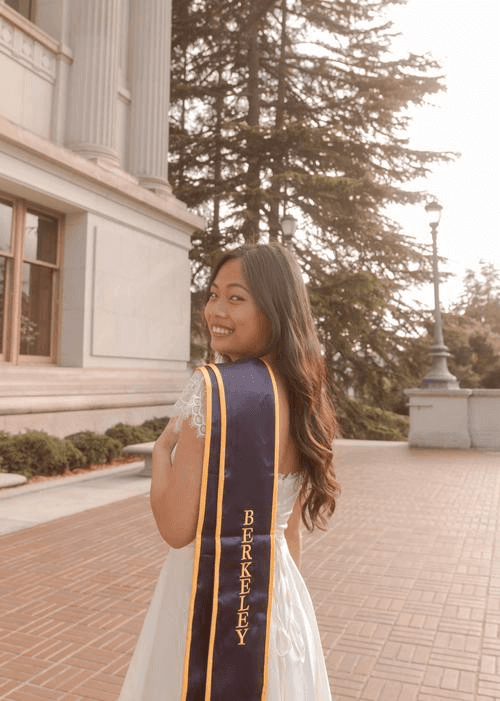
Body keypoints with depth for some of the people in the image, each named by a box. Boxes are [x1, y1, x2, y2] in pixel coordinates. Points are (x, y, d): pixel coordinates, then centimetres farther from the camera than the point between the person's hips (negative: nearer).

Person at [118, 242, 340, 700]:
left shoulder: (211, 388, -23)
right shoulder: (300, 391, 0)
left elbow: (177, 529, -22)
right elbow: (290, 528, 8)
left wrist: (162, 448, -8)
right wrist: (284, 600, 18)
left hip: (210, 599, -6)